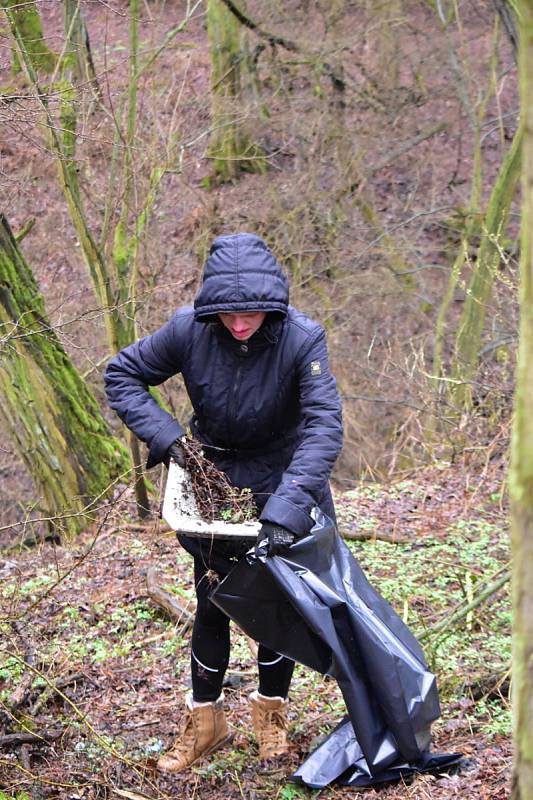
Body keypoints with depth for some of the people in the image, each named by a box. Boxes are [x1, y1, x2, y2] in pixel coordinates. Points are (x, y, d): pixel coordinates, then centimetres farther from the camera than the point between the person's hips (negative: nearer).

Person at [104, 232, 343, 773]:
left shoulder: (301, 338, -29)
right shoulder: (189, 331, -22)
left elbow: (324, 424, -35)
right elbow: (121, 376, -9)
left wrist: (287, 506, -44)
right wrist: (165, 437, -23)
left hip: (282, 475, -1)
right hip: (211, 471, 1)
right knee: (212, 600, 8)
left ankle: (271, 713, 29)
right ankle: (205, 722, 23)